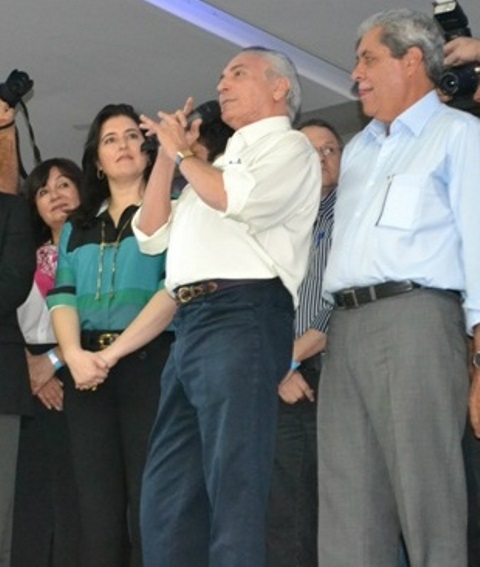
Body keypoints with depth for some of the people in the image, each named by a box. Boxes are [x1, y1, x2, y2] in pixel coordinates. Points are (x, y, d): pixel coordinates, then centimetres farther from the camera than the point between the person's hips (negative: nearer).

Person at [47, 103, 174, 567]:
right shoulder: (77, 226, 22)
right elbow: (62, 296, 9)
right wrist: (75, 355, -10)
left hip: (149, 361, -4)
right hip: (88, 367, 4)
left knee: (150, 498, -7)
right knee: (97, 501, 3)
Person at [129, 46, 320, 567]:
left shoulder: (287, 145, 6)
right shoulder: (225, 160, 31)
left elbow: (238, 200, -15)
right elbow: (151, 234, 27)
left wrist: (182, 153, 2)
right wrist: (166, 155, 18)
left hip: (241, 317, -9)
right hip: (190, 324, 9)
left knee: (233, 486, -13)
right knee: (167, 493, 6)